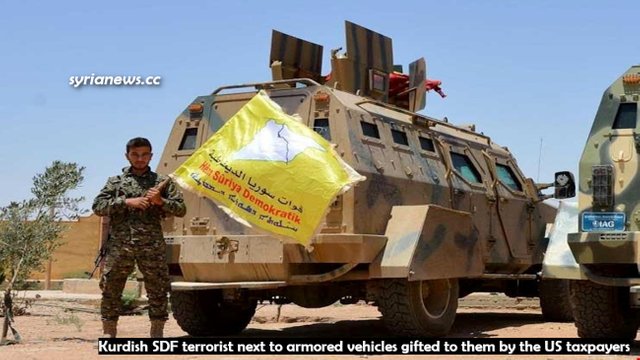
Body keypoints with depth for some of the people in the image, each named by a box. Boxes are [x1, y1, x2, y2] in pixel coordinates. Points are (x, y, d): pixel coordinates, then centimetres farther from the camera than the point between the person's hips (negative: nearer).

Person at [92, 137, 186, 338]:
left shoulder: (161, 182, 12)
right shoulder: (116, 182, 12)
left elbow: (181, 209, 9)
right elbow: (98, 207, 2)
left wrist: (161, 201, -9)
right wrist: (126, 202, -9)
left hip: (152, 246, 0)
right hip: (119, 244, 0)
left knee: (158, 290, 1)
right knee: (110, 289, 1)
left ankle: (157, 334, 11)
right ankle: (109, 333, 11)